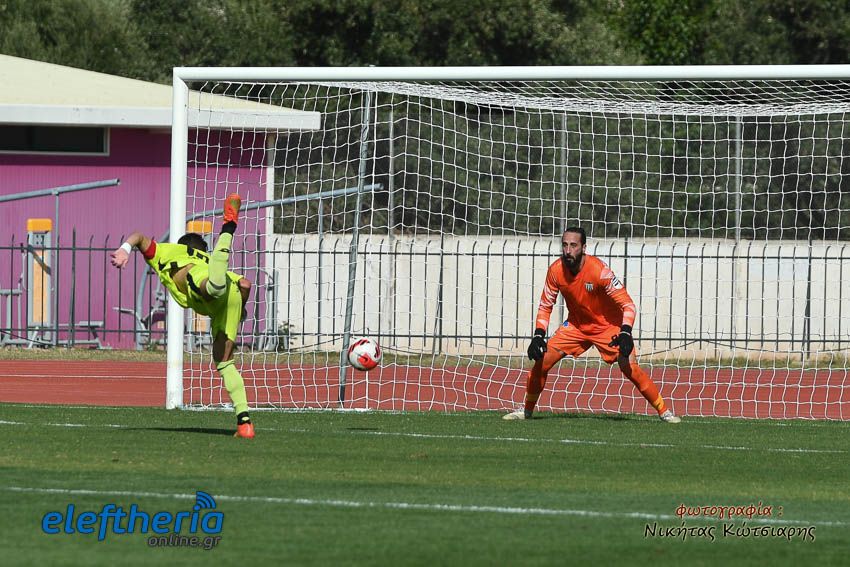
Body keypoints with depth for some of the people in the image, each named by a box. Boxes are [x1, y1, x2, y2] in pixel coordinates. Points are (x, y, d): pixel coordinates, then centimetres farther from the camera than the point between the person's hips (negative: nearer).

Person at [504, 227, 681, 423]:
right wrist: (538, 336, -13)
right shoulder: (556, 270, -15)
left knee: (630, 368, -20)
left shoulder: (599, 270, -28)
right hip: (576, 325, 4)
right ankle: (527, 410, 11)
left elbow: (628, 305, -25)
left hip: (608, 325, -4)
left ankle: (664, 412, -7)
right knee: (542, 360, -8)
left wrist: (625, 333, -39)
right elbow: (545, 306, -1)